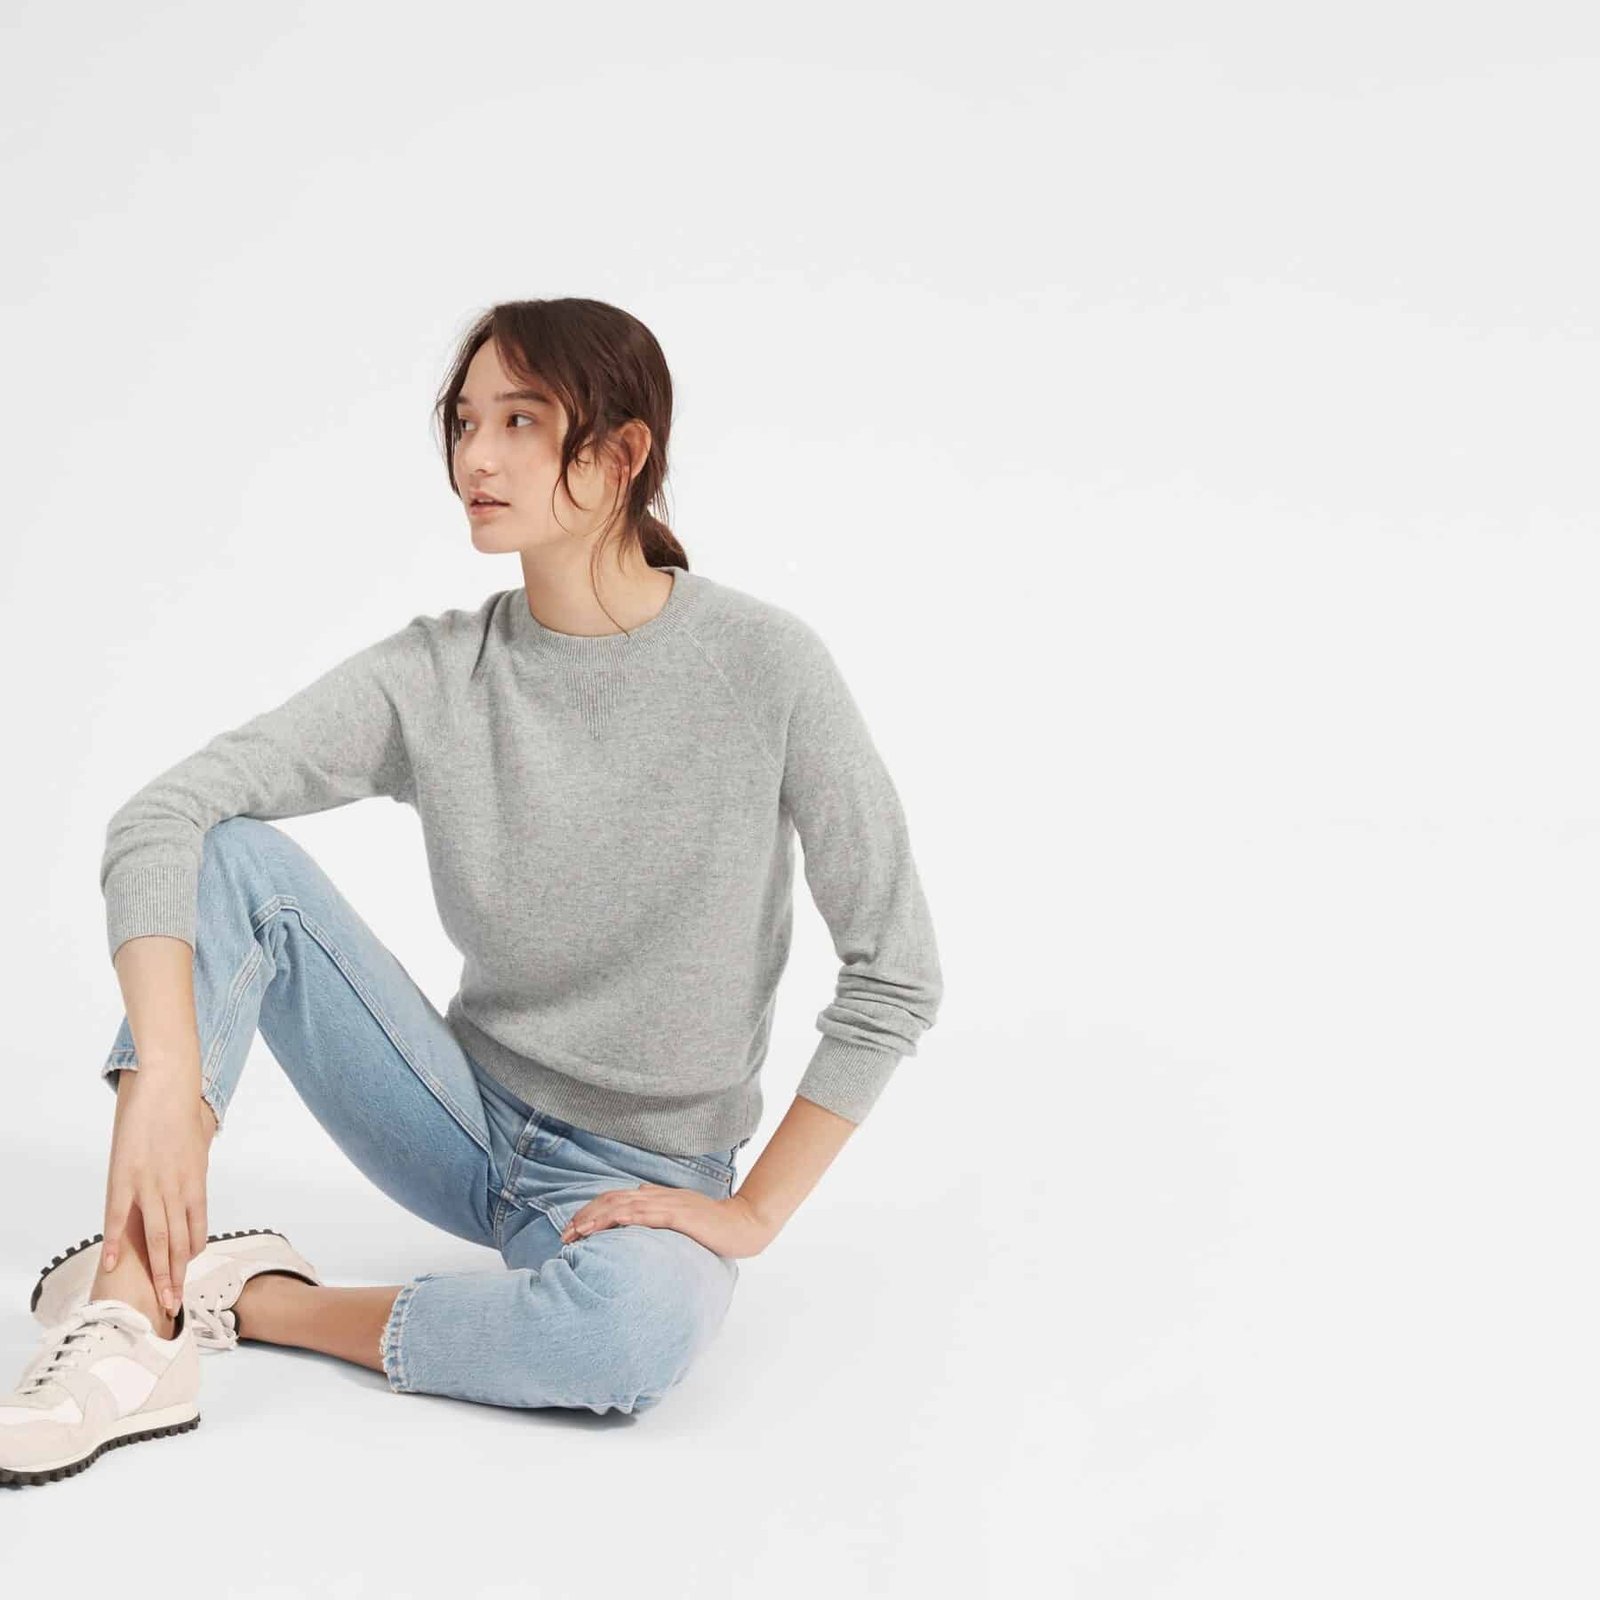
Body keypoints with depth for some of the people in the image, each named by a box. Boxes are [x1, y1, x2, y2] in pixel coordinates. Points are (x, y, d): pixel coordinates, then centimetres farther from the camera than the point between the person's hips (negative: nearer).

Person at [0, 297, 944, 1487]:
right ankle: (136, 1325, -23)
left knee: (641, 1322, -39)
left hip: (644, 1181, -3)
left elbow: (897, 974, -11)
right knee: (231, 854, -16)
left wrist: (754, 1213, -13)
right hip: (466, 1115, 3)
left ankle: (247, 1296, -14)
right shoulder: (433, 675, -7)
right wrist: (166, 1080, -32)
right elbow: (163, 816, -17)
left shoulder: (764, 664, -15)